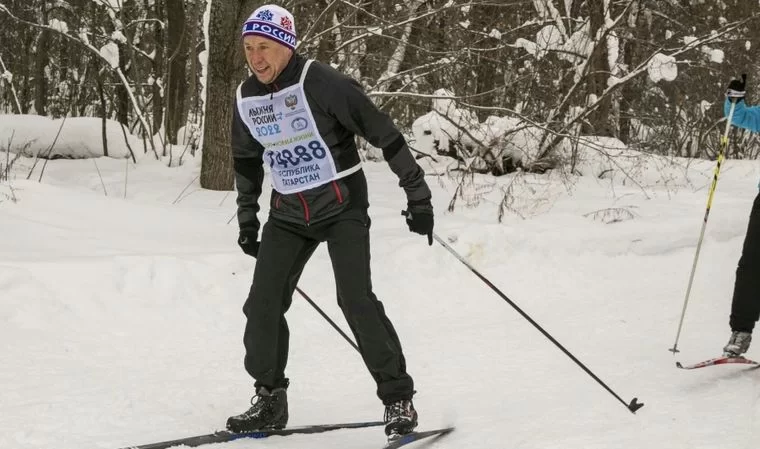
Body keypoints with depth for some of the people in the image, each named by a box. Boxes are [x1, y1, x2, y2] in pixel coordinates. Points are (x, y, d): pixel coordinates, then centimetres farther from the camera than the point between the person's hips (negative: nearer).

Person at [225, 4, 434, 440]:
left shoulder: (320, 82, -19)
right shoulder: (247, 99, 1)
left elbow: (382, 131, -16)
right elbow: (247, 162, 19)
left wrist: (418, 194, -17)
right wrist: (247, 219, 18)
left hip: (342, 206, -6)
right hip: (288, 214, 6)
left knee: (357, 300, -16)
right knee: (263, 304, -2)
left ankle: (398, 398, -6)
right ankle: (270, 400, 13)